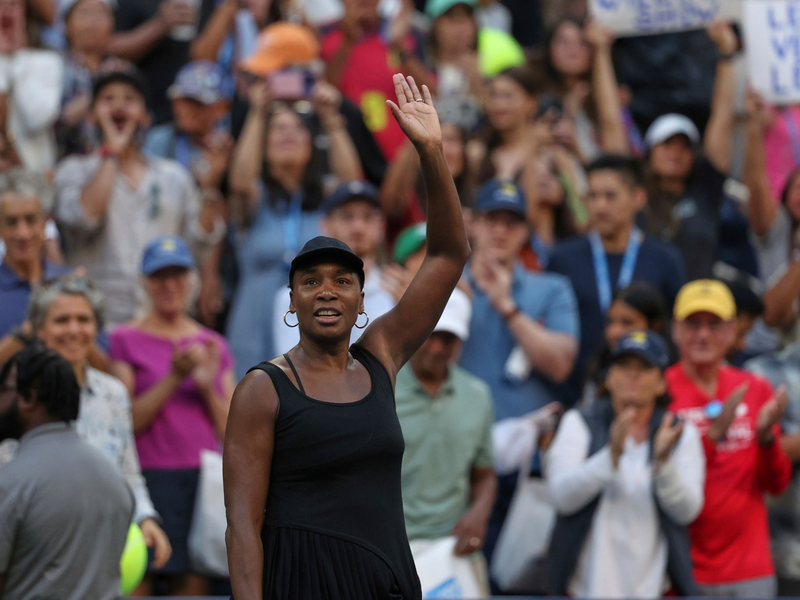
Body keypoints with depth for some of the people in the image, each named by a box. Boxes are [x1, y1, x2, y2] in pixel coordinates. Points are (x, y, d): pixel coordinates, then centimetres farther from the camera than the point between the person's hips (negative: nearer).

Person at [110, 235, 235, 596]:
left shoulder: (213, 345, 16)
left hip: (203, 481, 4)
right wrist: (174, 378, -12)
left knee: (194, 585, -2)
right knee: (136, 584, -10)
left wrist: (208, 386, -3)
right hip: (148, 476, -4)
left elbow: (230, 432, 13)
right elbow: (126, 422, -5)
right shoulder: (126, 340, 4)